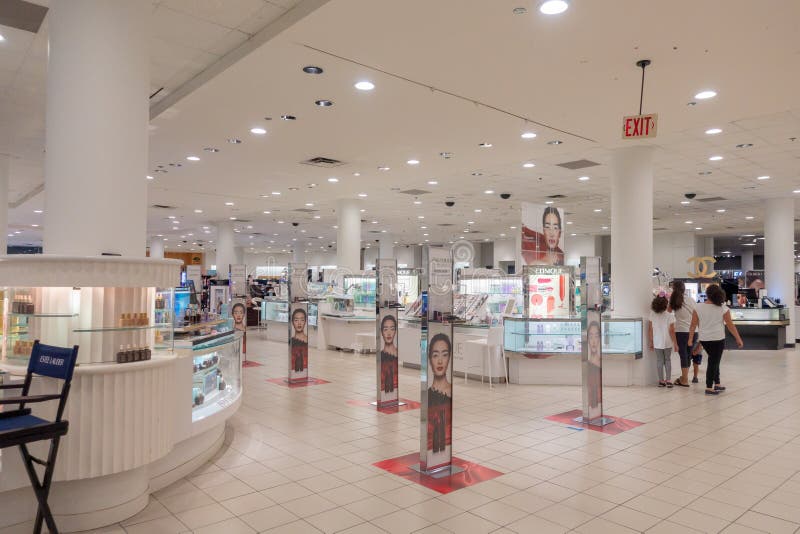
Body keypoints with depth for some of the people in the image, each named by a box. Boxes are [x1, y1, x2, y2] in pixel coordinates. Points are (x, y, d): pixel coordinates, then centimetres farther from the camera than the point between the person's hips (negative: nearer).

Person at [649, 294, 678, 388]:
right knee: (668, 360, 12)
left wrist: (651, 342, 9)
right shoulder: (670, 315, -11)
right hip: (668, 343, -1)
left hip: (657, 343, 1)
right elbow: (671, 331, -11)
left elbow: (650, 330, -1)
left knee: (659, 361, 8)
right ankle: (668, 380, 12)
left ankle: (661, 381, 11)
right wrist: (675, 343, -2)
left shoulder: (652, 315, -4)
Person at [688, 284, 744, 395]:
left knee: (714, 360, 20)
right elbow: (730, 326, -5)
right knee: (714, 362, 3)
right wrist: (738, 339, 3)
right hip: (717, 339, -3)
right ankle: (709, 388, 5)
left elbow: (693, 325, -1)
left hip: (704, 339, 3)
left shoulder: (698, 308, -2)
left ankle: (717, 384, 24)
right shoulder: (723, 309, -8)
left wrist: (690, 339, 6)